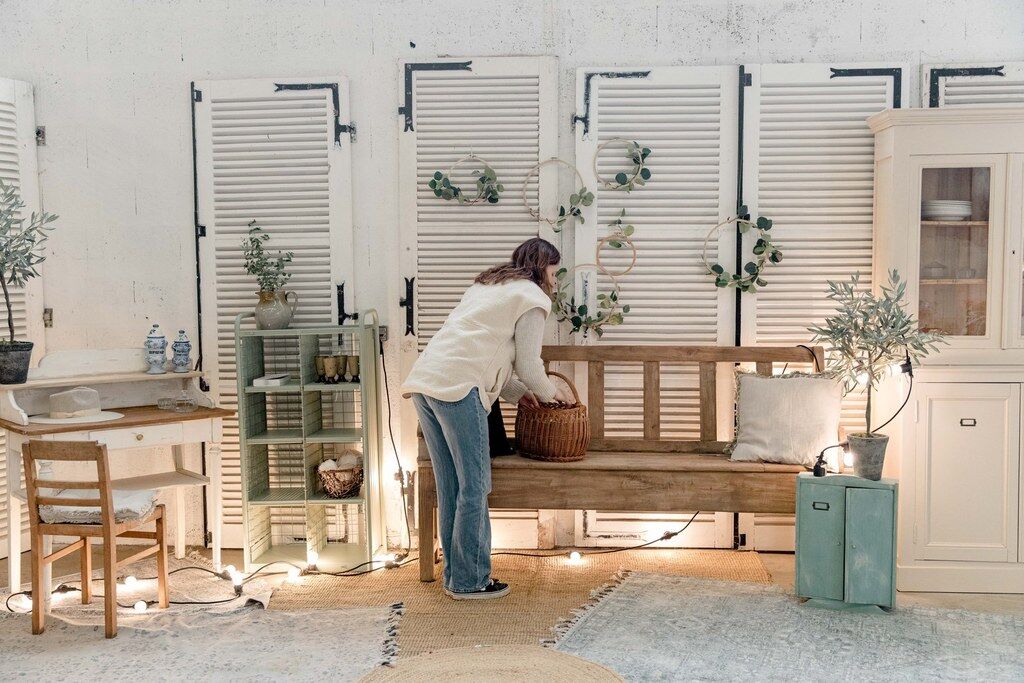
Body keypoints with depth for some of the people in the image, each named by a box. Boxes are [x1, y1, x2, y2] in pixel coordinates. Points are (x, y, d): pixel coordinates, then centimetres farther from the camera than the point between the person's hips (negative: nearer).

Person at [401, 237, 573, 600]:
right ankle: (470, 581, 6)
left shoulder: (486, 285, 31)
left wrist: (517, 391, 29)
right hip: (457, 388, -9)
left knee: (449, 487, 13)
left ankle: (455, 573, 20)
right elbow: (527, 363, 3)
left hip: (422, 380, 9)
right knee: (474, 487, 0)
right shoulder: (533, 297, 5)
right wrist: (550, 392, 22)